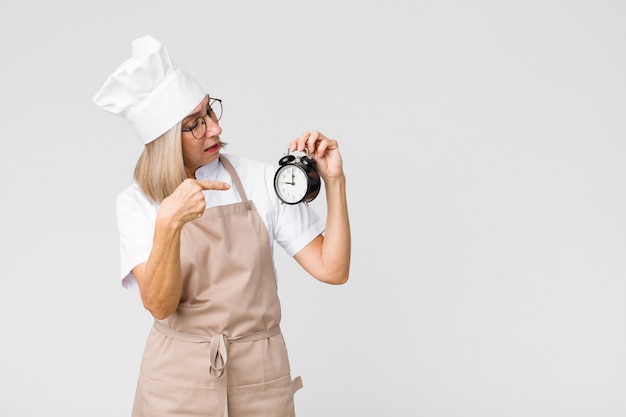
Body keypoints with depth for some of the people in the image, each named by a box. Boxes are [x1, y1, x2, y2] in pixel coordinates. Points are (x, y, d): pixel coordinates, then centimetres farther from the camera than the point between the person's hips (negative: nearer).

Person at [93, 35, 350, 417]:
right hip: (177, 383, -1)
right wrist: (169, 222, -32)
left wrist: (335, 182, -16)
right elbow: (160, 305, -18)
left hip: (259, 379, 1)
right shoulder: (136, 204, -5)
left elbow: (332, 269, -8)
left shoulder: (261, 181, -4)